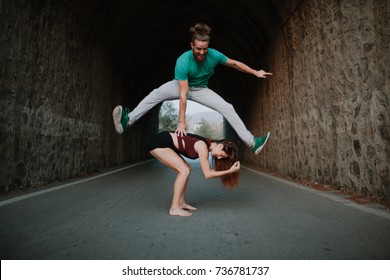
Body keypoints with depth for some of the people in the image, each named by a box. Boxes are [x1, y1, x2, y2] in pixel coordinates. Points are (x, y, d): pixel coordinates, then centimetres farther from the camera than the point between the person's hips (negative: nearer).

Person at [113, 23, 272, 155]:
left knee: (227, 108, -13)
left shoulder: (214, 55, -24)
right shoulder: (183, 62, -34)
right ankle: (127, 121, -32)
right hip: (181, 85, -2)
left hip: (201, 90, 2)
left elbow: (234, 63, -5)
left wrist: (255, 72, 0)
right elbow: (183, 94, -37)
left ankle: (252, 143, -9)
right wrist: (181, 121, -36)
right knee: (156, 94, -29)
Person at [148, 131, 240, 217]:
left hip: (164, 142, 9)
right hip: (158, 143, -9)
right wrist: (229, 171, -15)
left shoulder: (206, 144, 5)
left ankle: (181, 202, 16)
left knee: (186, 169, 10)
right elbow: (207, 174, -17)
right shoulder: (203, 147, -20)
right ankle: (174, 208, -7)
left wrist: (230, 170, 9)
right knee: (184, 170, -12)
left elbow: (208, 170, 12)